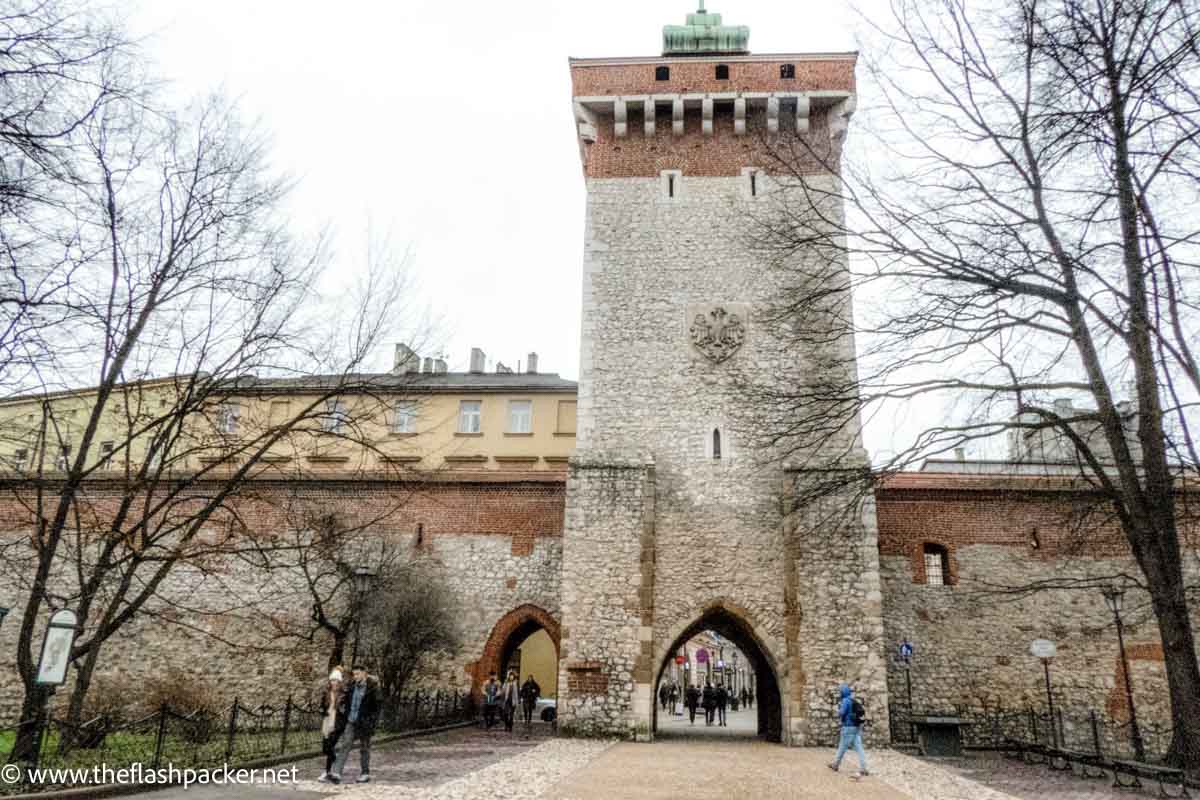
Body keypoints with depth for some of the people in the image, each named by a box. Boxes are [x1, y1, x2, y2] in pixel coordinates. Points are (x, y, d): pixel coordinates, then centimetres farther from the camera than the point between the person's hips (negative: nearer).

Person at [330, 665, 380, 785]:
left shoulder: (372, 687, -10)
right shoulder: (352, 686, 6)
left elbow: (375, 707, -10)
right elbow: (347, 704, 15)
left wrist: (373, 724, -15)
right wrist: (344, 719, 11)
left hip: (364, 723, -4)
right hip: (351, 721, 4)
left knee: (364, 748, 6)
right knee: (345, 745, -6)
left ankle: (365, 774, 18)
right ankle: (337, 773, -11)